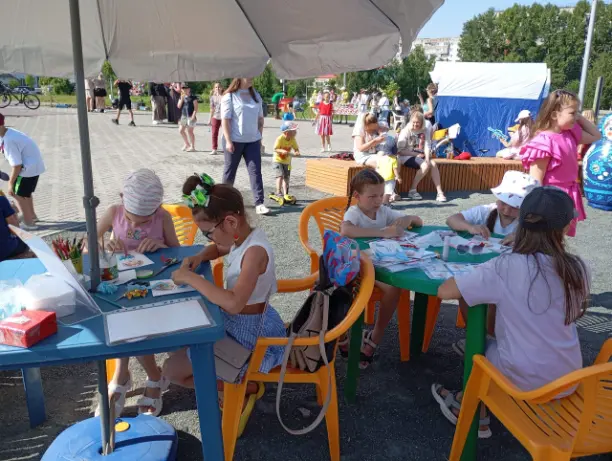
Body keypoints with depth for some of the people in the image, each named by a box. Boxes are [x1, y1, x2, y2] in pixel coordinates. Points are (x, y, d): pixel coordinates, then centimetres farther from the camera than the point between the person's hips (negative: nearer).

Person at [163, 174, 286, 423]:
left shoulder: (255, 250, -30)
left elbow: (234, 303, -42)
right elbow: (217, 249, 22)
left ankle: (246, 387, 7)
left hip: (251, 334, -10)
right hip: (237, 321, 10)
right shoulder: (242, 237, -2)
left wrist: (190, 277, -32)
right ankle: (241, 379, 22)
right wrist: (199, 257, 0)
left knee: (173, 370, -6)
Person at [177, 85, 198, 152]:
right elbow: (179, 106, 4)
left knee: (190, 131, -4)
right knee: (181, 130, 8)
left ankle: (192, 147, 6)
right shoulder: (182, 97, 12)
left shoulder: (193, 98, -5)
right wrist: (182, 98, -6)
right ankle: (187, 144, 25)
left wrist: (193, 116, -16)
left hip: (191, 117, -7)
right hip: (183, 116, 7)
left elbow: (196, 108, -8)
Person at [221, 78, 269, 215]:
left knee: (255, 171, -5)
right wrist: (228, 141, -16)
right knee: (230, 170, 9)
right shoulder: (229, 96, -6)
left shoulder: (256, 96, 9)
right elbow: (225, 119, -10)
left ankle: (259, 203, -7)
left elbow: (260, 118, 14)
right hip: (234, 140, -4)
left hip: (252, 141, 4)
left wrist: (259, 137, 9)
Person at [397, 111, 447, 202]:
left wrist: (427, 158, -24)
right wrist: (416, 154, -15)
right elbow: (400, 151, -13)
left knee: (433, 164, -23)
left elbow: (427, 147, -5)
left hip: (420, 156, 5)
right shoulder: (405, 131, -7)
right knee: (425, 165, -29)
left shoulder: (425, 131, 5)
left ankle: (440, 193, -24)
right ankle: (412, 190, -16)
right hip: (407, 157, -4)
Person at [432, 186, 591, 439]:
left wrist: (480, 275, 1)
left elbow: (444, 291, -16)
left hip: (525, 380, -4)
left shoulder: (505, 268, -21)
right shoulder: (578, 269, -8)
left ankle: (476, 417, 43)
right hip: (567, 380, 4)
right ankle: (465, 401, 42)